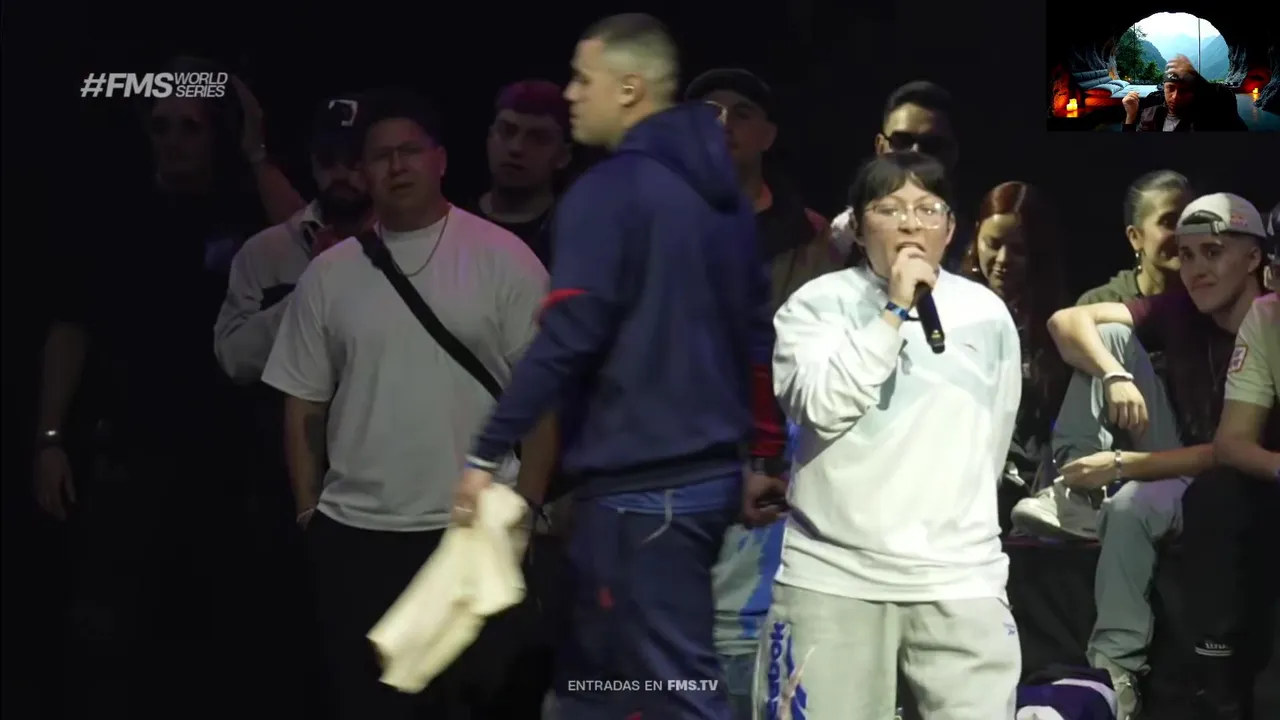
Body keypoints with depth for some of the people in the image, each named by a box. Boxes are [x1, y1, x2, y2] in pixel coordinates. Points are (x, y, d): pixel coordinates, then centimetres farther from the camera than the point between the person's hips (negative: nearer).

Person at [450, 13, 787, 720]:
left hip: (639, 485, -9)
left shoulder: (608, 192, -13)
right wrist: (761, 455, 22)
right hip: (710, 473, 9)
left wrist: (487, 452, -16)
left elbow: (567, 337, -21)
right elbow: (756, 330, 17)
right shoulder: (721, 188, 14)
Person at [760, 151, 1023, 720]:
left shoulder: (988, 314, 9)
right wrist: (894, 310, -15)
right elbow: (823, 406, -17)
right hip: (834, 575, -2)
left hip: (962, 578, 3)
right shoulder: (818, 304, -1)